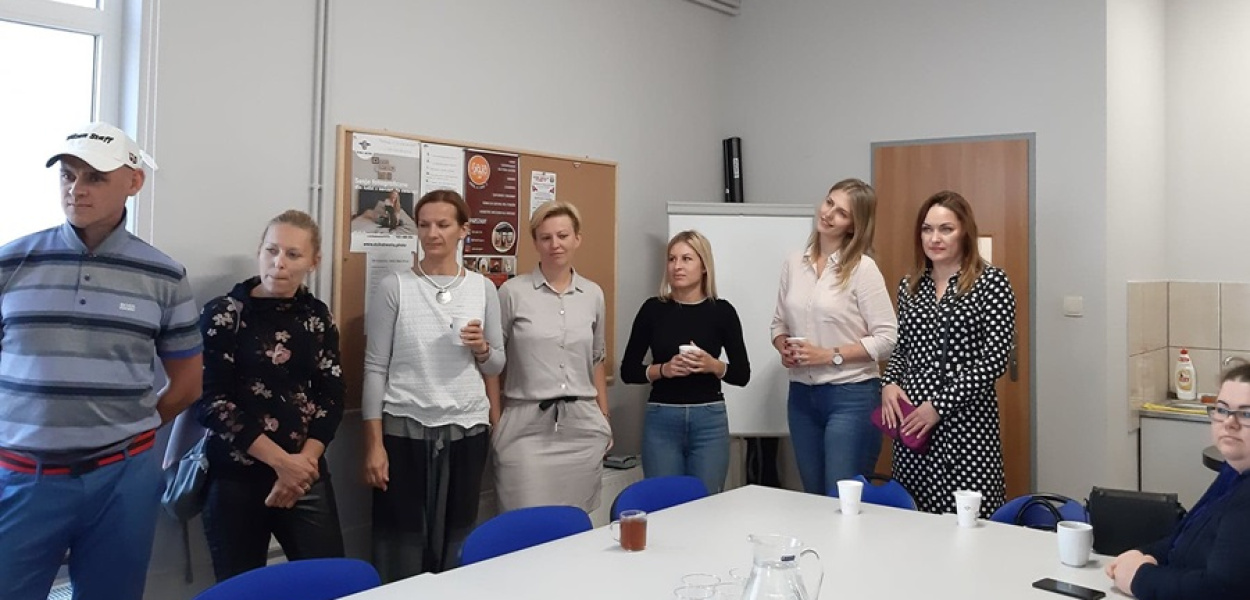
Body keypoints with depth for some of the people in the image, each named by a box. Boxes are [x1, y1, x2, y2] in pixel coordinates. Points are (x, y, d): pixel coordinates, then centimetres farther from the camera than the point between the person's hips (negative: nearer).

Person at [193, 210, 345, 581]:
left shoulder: (318, 318, 8)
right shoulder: (224, 314, -4)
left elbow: (332, 397, 5)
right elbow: (211, 403, -10)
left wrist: (304, 461, -10)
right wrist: (281, 461, -14)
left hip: (307, 475, 3)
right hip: (236, 477, -3)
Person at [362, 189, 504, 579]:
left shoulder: (483, 288, 5)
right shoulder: (394, 287, -3)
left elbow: (496, 365, 13)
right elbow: (375, 368, -3)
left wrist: (482, 349, -10)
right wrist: (374, 443, -8)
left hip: (466, 431, 3)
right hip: (405, 431, -2)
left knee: (456, 543, 10)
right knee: (402, 543, 1)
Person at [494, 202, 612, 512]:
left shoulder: (593, 294, 8)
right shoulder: (512, 291, -3)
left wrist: (604, 417, 16)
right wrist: (494, 418, -3)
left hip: (582, 425, 3)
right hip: (527, 426, -3)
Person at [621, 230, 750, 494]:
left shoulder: (721, 311, 0)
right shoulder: (653, 309, 1)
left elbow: (743, 374, 3)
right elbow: (628, 371, 4)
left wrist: (713, 366, -15)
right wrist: (662, 369, -13)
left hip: (709, 420, 0)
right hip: (661, 420, 0)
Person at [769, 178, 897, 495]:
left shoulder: (862, 268, -10)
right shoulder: (794, 263, 6)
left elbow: (887, 338, -12)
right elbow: (779, 323, 15)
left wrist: (829, 355, -16)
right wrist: (784, 349, -6)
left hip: (851, 396, -5)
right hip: (801, 395, 6)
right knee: (813, 497, 15)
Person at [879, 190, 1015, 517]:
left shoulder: (991, 282, -4)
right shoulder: (910, 285, 12)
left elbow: (994, 358, -10)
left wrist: (939, 405, -14)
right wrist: (889, 384, -1)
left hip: (965, 420, -4)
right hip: (910, 419, 5)